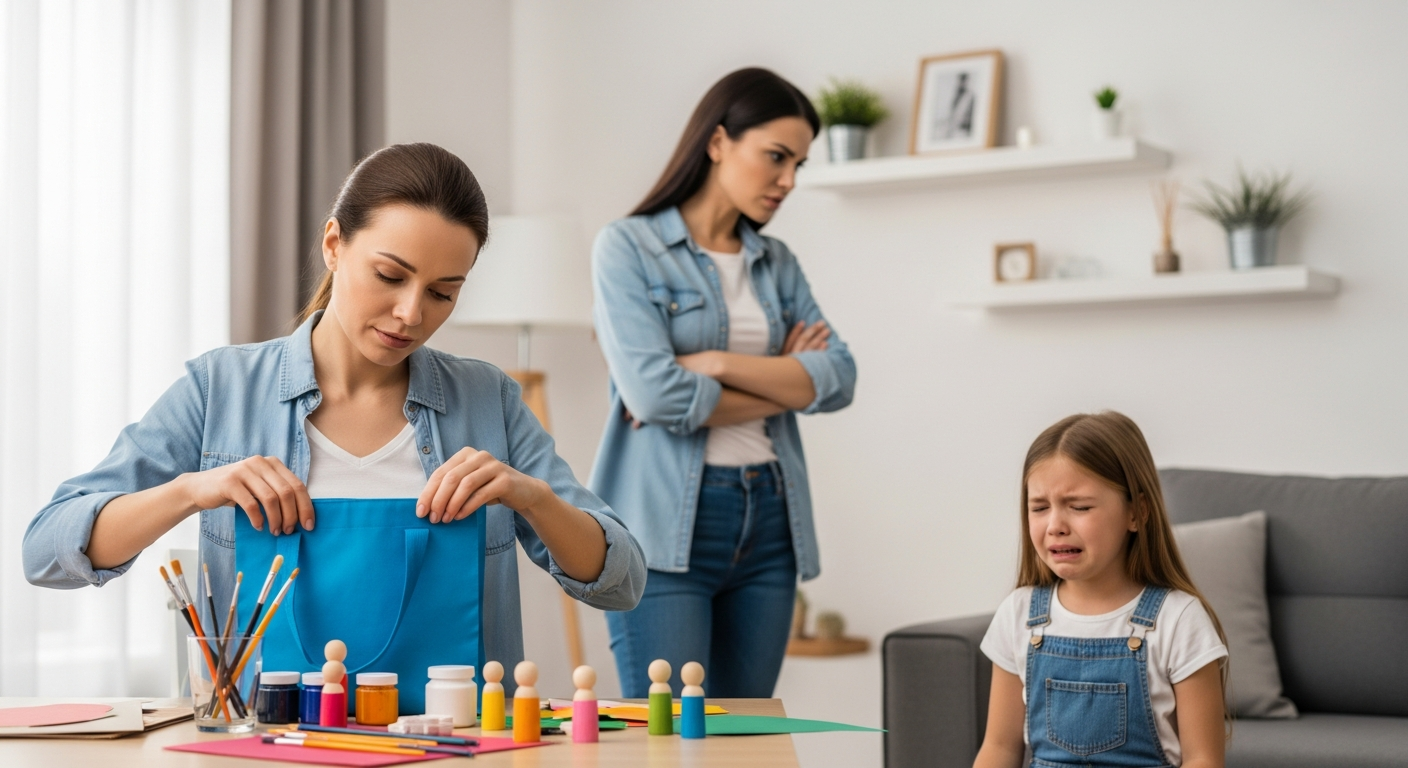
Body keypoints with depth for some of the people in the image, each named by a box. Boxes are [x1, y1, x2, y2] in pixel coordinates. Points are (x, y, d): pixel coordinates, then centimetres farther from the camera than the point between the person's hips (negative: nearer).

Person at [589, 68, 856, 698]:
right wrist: (783, 384, -3)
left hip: (768, 522, 6)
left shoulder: (777, 264, 14)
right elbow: (653, 392, -15)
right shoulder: (627, 246, -2)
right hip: (666, 526, -5)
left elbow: (839, 379, 0)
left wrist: (717, 364, -12)